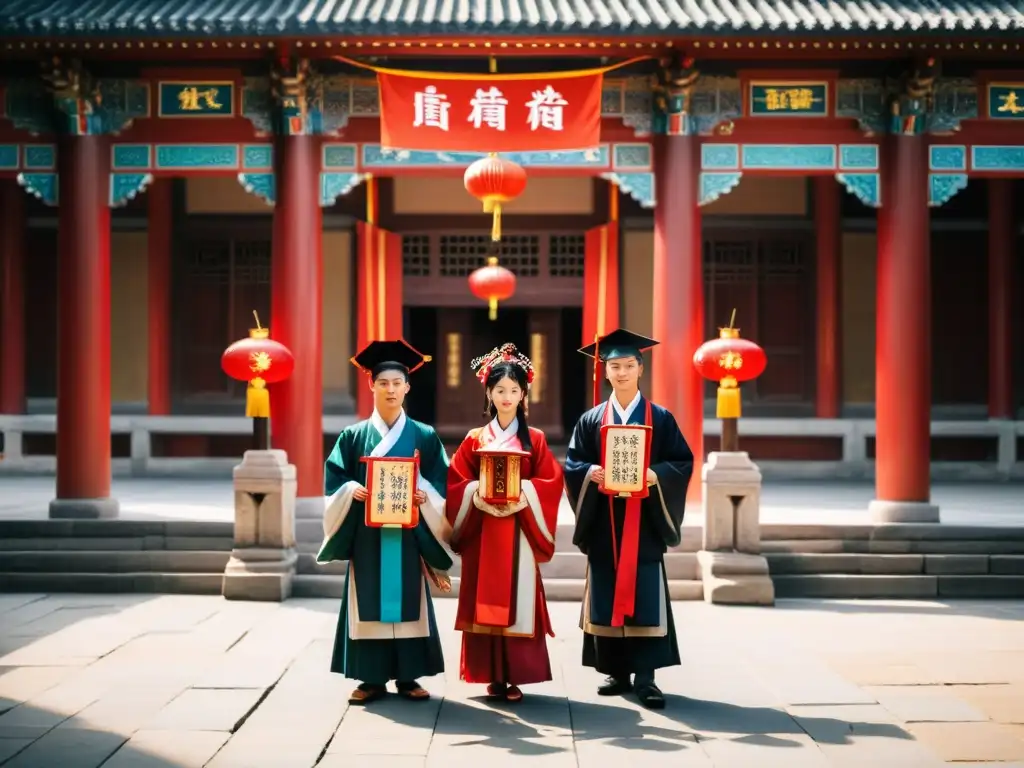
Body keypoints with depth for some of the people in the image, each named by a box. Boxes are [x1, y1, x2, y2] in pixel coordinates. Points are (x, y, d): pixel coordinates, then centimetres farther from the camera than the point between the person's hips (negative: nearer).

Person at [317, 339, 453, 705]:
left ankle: (408, 676, 11)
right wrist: (352, 490, -17)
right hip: (367, 535, 0)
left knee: (408, 603, 2)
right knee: (369, 604, 1)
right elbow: (334, 481, 3)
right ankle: (371, 677, 8)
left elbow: (441, 485, 4)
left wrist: (424, 494, -16)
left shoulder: (425, 437, 6)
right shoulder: (352, 436, 6)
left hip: (408, 534, 0)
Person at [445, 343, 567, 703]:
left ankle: (516, 676, 3)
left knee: (517, 602, -3)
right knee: (486, 603, 1)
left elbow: (552, 482, -1)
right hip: (482, 532, 1)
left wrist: (522, 492, -16)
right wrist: (479, 493, -15)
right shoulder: (474, 439, 7)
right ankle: (493, 675, 9)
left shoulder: (534, 439, 5)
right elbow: (455, 483, 3)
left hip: (519, 532, -1)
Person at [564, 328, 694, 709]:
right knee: (606, 598, 4)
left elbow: (683, 462, 0)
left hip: (644, 522, -2)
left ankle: (645, 675, -2)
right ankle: (617, 671, 14)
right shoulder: (590, 420, 9)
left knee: (645, 598, -5)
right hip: (604, 524, 2)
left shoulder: (660, 418, 5)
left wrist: (656, 475, -19)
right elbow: (571, 464, 5)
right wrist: (591, 472, -17)